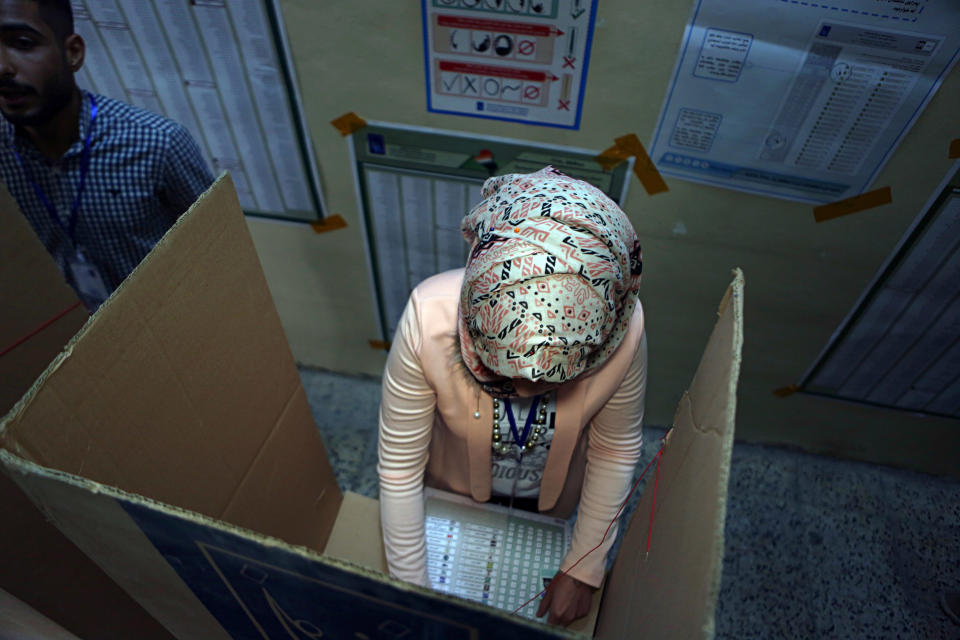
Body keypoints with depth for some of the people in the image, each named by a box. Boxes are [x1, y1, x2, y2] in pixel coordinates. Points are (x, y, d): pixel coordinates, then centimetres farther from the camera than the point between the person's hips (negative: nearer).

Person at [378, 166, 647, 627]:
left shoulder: (624, 331, -38)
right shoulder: (429, 317, -42)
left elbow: (615, 453, -19)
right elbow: (399, 465, -27)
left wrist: (583, 571, -10)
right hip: (454, 490, 0)